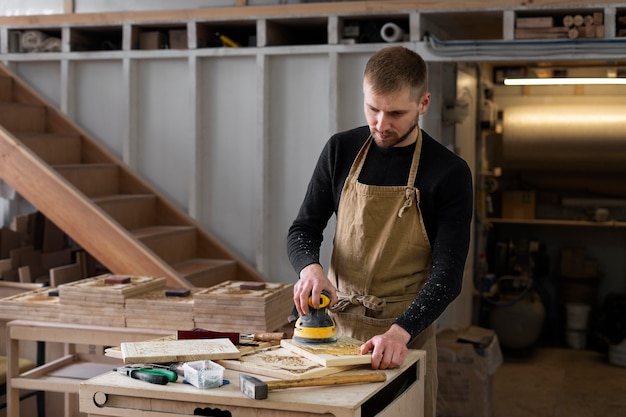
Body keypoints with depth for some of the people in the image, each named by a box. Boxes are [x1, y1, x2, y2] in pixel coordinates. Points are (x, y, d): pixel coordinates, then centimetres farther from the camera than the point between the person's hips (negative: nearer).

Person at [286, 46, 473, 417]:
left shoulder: (449, 173, -10)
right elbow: (304, 228, 5)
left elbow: (447, 273, -14)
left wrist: (400, 331, -28)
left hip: (405, 334, -2)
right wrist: (311, 268, -17)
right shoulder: (341, 150, 1)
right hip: (336, 324, 3)